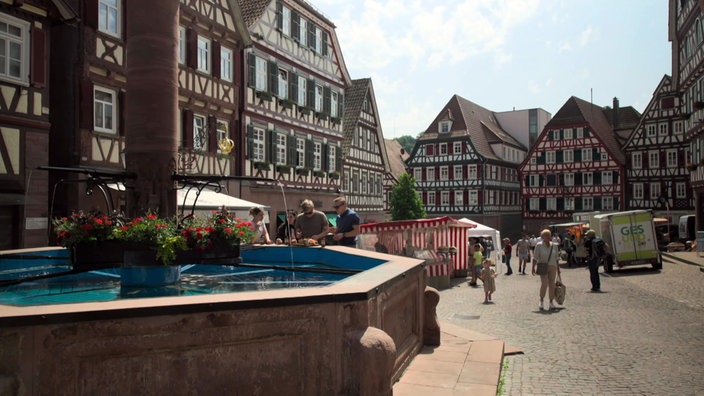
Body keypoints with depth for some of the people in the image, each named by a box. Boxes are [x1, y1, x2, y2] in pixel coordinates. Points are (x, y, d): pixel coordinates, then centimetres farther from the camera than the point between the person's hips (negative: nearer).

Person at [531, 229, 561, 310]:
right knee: (544, 283, -16)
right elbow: (535, 258, -4)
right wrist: (533, 268, -9)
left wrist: (558, 269, 14)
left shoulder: (554, 246, 7)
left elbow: (556, 258, 14)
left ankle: (551, 302, 13)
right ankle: (541, 301, 0)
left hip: (552, 267, 4)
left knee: (552, 284, 3)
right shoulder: (539, 246, -4)